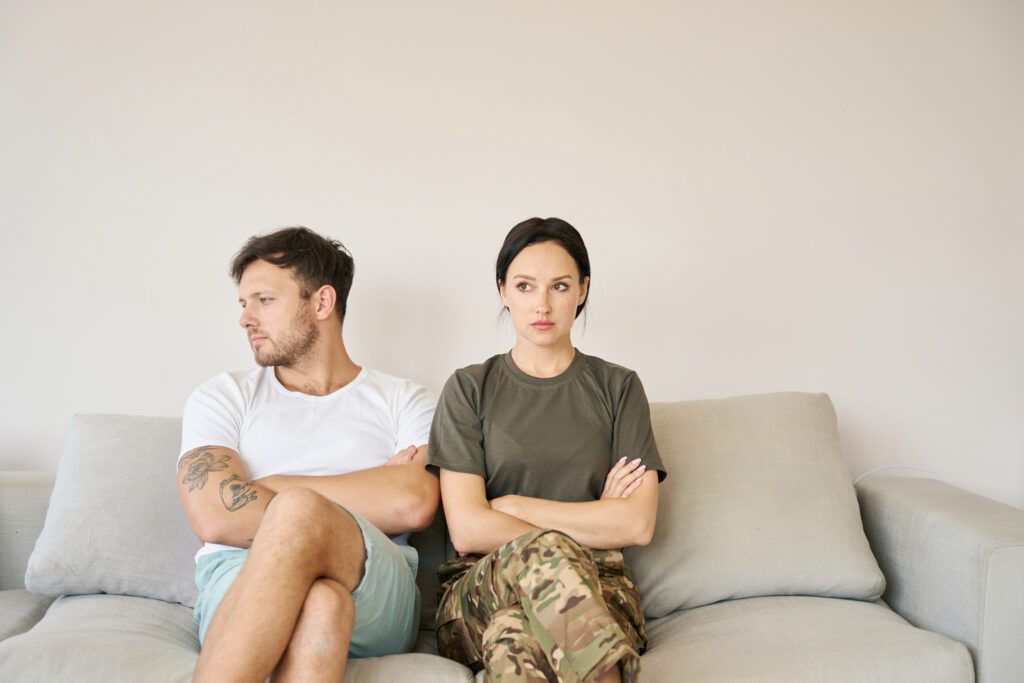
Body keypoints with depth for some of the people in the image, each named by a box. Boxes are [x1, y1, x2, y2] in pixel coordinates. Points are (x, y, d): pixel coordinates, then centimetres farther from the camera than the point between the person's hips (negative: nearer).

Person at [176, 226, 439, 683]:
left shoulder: (404, 402, 15)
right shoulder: (222, 398, 17)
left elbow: (415, 506, -7)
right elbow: (215, 518, -2)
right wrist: (374, 491, 0)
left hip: (376, 602, 0)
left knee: (299, 512, -35)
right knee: (318, 600, -38)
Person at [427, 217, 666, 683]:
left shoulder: (617, 387, 13)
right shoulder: (470, 388, 10)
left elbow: (637, 525, 0)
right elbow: (468, 530, -3)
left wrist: (513, 506, -2)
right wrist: (594, 521, -3)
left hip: (596, 592, 0)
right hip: (479, 593, 1)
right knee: (544, 556, -37)